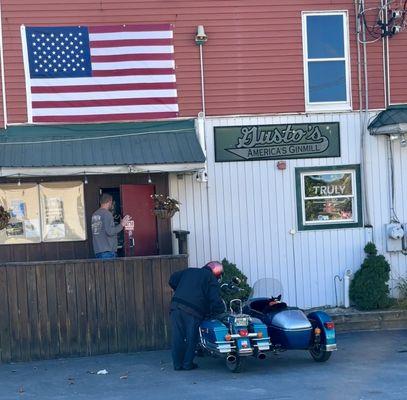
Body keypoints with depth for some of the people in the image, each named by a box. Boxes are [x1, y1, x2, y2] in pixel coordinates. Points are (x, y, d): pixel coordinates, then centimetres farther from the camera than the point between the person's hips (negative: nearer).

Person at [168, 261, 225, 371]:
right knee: (191, 337, 8)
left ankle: (177, 364, 13)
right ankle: (187, 364, 11)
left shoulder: (189, 271, 23)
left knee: (178, 337, 8)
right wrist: (221, 310, 13)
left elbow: (172, 280, 26)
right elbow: (215, 299, -3)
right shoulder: (212, 279, 7)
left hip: (176, 305, 5)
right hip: (193, 311, -5)